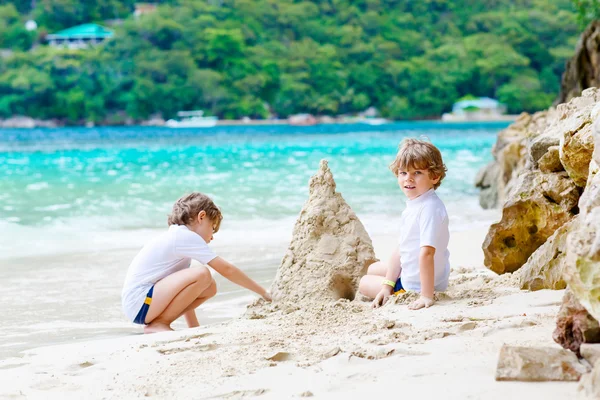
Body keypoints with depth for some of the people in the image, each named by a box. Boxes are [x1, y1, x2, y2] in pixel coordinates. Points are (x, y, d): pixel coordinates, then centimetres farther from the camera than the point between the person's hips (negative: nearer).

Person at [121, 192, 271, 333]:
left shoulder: (177, 236, 19)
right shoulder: (187, 237, -10)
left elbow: (184, 285, 21)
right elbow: (226, 269, -10)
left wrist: (195, 329, 19)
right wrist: (263, 292, -3)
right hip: (138, 302, -10)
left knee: (209, 288, 6)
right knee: (202, 275, -22)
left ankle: (158, 322, 4)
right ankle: (158, 324, -12)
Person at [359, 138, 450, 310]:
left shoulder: (430, 208, -30)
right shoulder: (413, 205, 4)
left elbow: (426, 252, -35)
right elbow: (401, 249, 8)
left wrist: (426, 296, -38)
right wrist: (387, 285, 5)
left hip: (416, 286, -10)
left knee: (364, 283, 10)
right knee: (373, 269, 29)